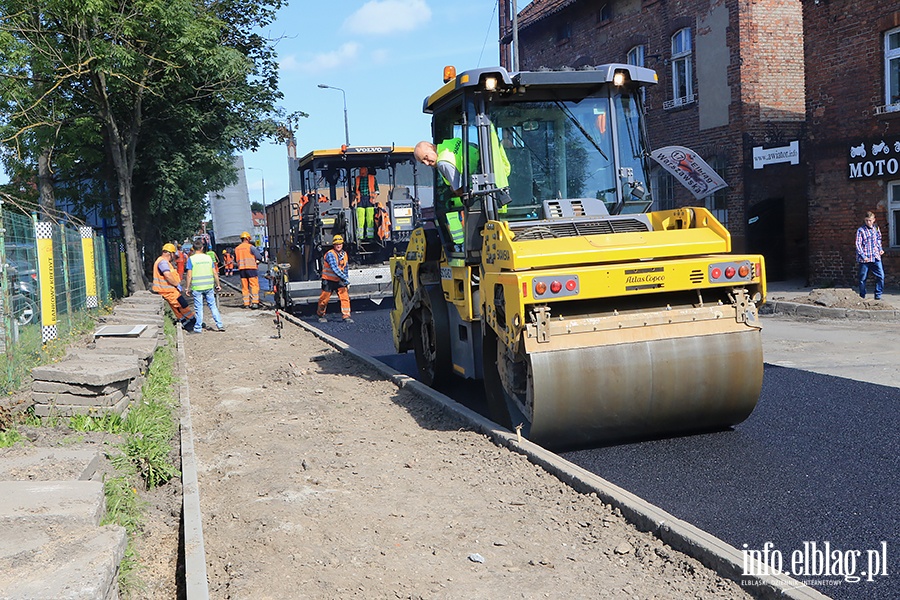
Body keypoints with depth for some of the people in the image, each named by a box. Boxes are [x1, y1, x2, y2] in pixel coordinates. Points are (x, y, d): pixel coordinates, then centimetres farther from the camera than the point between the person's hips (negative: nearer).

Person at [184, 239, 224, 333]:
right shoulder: (208, 257, 4)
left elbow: (189, 275, -8)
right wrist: (218, 285, 14)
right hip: (209, 286, 3)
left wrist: (187, 288, -1)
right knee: (212, 306, 10)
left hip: (197, 287, -3)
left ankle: (198, 328, 9)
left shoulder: (191, 259, -5)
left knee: (198, 308, 4)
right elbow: (215, 273, 6)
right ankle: (220, 325, 8)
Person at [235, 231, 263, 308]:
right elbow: (259, 257, -6)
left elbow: (236, 259, 17)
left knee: (244, 287, 7)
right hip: (251, 268, -5)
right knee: (254, 285, -4)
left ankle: (246, 303, 6)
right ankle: (254, 302, -12)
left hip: (241, 269, 5)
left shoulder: (236, 249, 13)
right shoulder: (251, 247, -4)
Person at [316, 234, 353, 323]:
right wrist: (345, 278, -31)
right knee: (324, 298, 4)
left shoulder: (344, 254, 4)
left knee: (345, 297, -9)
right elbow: (335, 269, -29)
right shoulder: (330, 254, -19)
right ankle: (321, 315, 27)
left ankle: (346, 316, -6)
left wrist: (347, 280, 10)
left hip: (339, 280, 5)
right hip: (328, 280, -5)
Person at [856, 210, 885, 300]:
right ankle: (862, 297, 15)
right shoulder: (861, 230, -5)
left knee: (881, 276, -4)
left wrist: (880, 249, 9)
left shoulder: (876, 229, 10)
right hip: (864, 258, -4)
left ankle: (878, 295, 6)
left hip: (876, 257, 4)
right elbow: (858, 244, -8)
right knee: (863, 278, 3)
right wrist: (863, 256, -15)